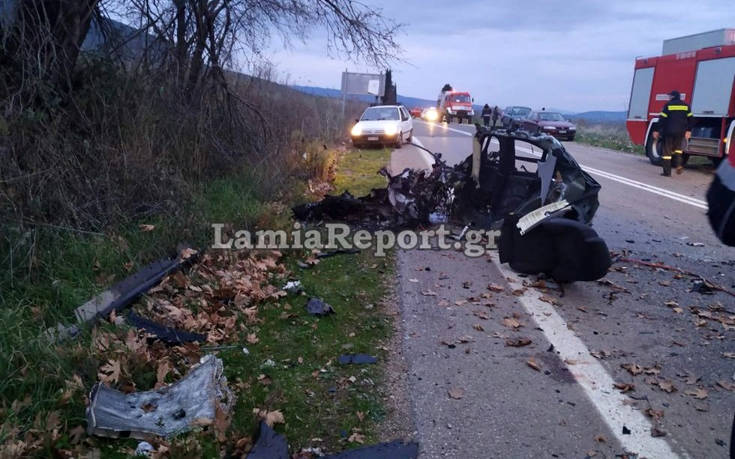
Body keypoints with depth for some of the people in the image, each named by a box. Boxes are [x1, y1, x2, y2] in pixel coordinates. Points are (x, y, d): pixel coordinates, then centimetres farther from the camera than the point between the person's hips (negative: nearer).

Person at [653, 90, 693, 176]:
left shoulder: (668, 105, -2)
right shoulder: (686, 105, 9)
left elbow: (662, 119, -6)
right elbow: (690, 118, 8)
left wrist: (657, 130, -3)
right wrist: (688, 130, 13)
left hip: (669, 131, -4)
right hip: (681, 132, 4)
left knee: (667, 151, 2)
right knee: (678, 148, 23)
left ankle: (667, 171, 0)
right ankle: (678, 164, 1)